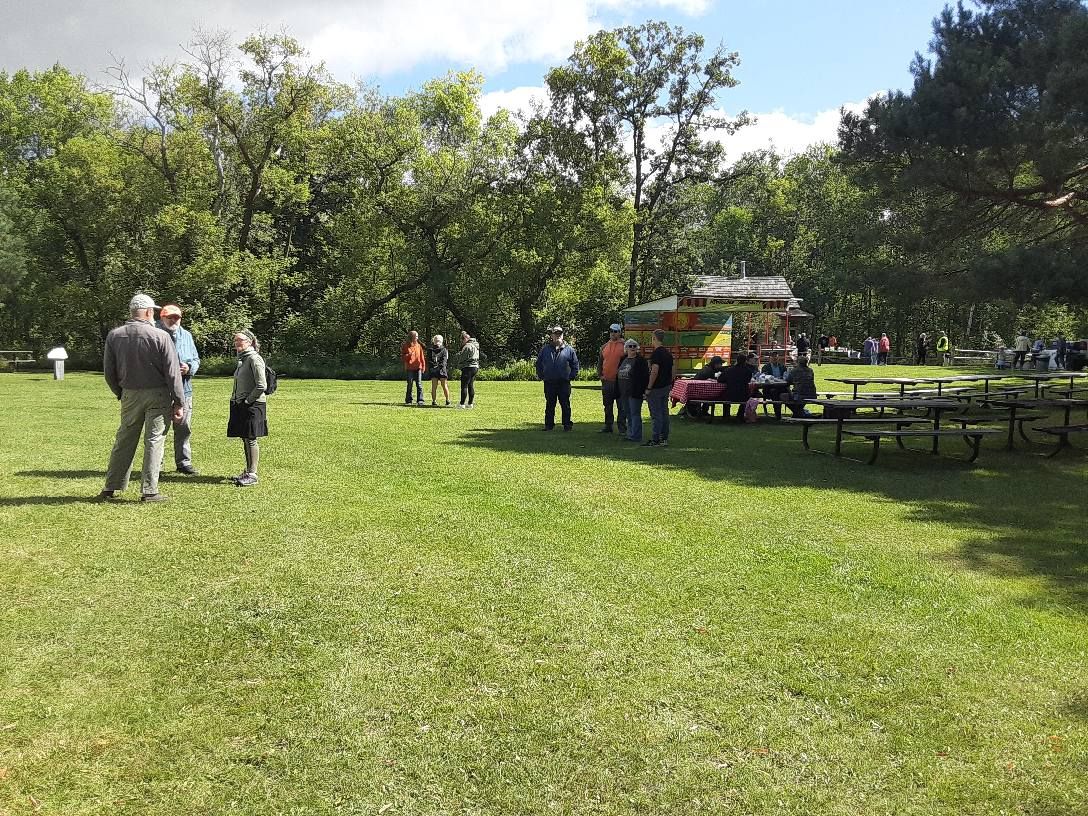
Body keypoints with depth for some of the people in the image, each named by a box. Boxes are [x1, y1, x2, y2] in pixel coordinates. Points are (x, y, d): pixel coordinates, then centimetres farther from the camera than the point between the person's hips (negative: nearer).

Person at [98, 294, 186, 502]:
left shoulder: (114, 336, 1)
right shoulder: (160, 336, -11)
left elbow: (108, 372, 6)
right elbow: (173, 373, -11)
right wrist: (179, 403, -6)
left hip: (130, 395, 4)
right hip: (158, 395, -4)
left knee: (124, 440, 14)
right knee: (154, 441, 2)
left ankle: (111, 487, 20)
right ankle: (149, 491, 4)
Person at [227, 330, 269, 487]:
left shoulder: (254, 359, -13)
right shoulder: (242, 359, 15)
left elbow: (261, 386, -19)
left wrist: (247, 401, -14)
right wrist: (235, 402, 13)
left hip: (252, 405, -9)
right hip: (241, 405, 9)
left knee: (251, 439, -4)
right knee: (245, 439, 12)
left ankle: (252, 475, 1)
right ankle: (248, 471, 21)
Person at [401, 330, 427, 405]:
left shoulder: (419, 345, 9)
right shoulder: (405, 346, 3)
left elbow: (422, 357, 9)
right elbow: (402, 358, 3)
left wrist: (423, 366, 2)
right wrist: (409, 355, -14)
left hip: (418, 368, 1)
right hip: (409, 368, -1)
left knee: (419, 384, -5)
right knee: (410, 385, 4)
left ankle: (420, 400, -4)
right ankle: (408, 400, 11)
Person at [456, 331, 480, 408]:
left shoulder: (467, 346, -13)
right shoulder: (475, 346, 18)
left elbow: (462, 358, -10)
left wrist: (459, 365, 5)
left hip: (468, 367, -10)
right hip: (475, 367, 10)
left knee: (464, 386, -8)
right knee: (471, 386, 13)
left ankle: (462, 403, -9)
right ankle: (470, 403, 14)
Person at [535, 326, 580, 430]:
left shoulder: (569, 349, 5)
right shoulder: (545, 349, 7)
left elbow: (575, 365, 10)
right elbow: (538, 364, 15)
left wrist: (571, 376, 2)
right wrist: (541, 376, 7)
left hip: (564, 383, -1)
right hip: (549, 383, 1)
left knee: (565, 405, 3)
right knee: (549, 405, 7)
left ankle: (567, 425, 9)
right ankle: (549, 425, 13)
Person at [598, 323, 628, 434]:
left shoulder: (624, 346, -2)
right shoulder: (604, 347, 11)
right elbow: (600, 363, 17)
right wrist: (601, 375, 5)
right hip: (606, 381, 5)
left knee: (621, 406, -1)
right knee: (607, 406, 12)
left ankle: (622, 427, 5)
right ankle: (608, 426, 21)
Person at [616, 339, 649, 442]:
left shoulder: (641, 360, -7)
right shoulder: (623, 360, 14)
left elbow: (645, 376, -11)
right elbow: (618, 375, 19)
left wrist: (644, 391, -17)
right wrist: (618, 391, 15)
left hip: (635, 392, -7)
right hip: (624, 393, 7)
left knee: (635, 414, -5)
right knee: (628, 414, 13)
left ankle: (635, 436, -2)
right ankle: (630, 433, 21)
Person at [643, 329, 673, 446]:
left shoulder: (656, 353, -16)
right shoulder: (668, 353, 11)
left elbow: (654, 372, -23)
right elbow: (671, 372, 15)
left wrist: (648, 388, -19)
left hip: (657, 388, -9)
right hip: (666, 386, 9)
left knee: (656, 414, -6)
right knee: (664, 412, 12)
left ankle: (655, 440, -5)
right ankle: (664, 439, 16)